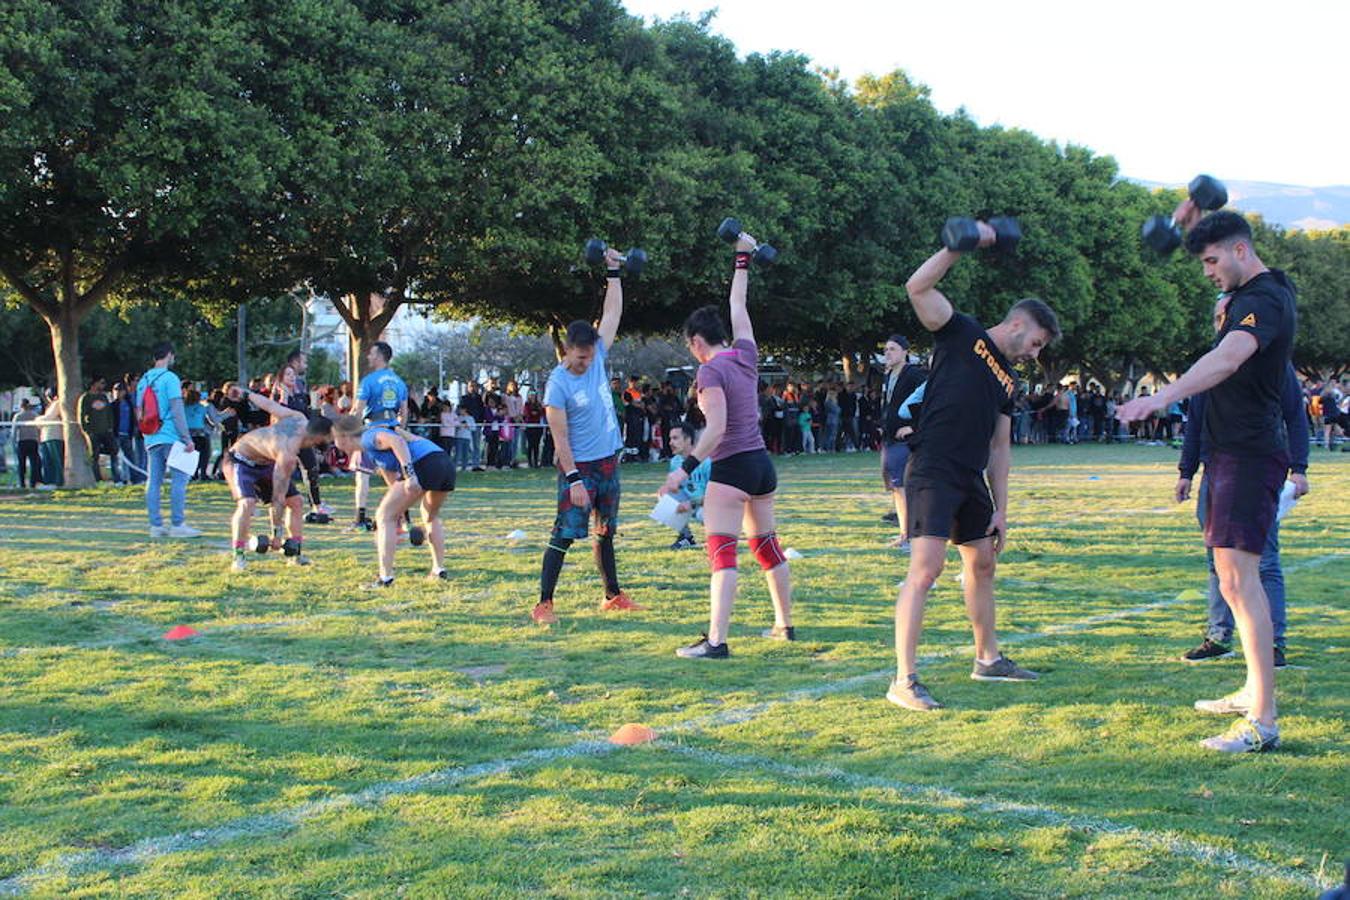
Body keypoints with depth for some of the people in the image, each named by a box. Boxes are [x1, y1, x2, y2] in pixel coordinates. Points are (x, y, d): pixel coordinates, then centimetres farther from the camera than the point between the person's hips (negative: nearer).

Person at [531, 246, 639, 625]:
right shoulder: (558, 384, -17)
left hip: (608, 461, 7)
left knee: (606, 533, 16)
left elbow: (613, 314, 9)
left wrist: (613, 273, 4)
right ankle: (543, 604, -6)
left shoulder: (597, 357, 1)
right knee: (564, 534, -8)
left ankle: (613, 596, 27)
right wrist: (573, 480, -22)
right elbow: (560, 438, -19)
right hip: (579, 466, -7)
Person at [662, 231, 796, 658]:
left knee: (721, 551, -13)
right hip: (762, 463, 8)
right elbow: (738, 306, 23)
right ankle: (785, 624, 28)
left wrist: (687, 468, -25)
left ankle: (716, 640, -20)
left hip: (731, 467, -8)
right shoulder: (746, 354, 7)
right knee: (767, 545, 19)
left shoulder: (711, 371, -12)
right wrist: (743, 258, 33)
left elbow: (716, 428, -22)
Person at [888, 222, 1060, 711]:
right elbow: (918, 287, -15)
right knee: (926, 568, -16)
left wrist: (1001, 509, 16)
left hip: (971, 480, 9)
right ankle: (903, 680, -17)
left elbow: (1000, 448, 21)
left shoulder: (1008, 381, 19)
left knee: (982, 563, 18)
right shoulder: (961, 335, -1)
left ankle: (988, 658, 37)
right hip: (933, 473, -9)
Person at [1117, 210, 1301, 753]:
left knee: (1239, 574, -17)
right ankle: (1253, 693, 29)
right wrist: (1194, 222, 23)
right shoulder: (1249, 292, 14)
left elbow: (1228, 358, -36)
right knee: (1230, 575, 18)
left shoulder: (1266, 300, -17)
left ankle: (1262, 722, -21)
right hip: (1231, 451, 11)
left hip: (1250, 455, -11)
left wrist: (1164, 396, -49)